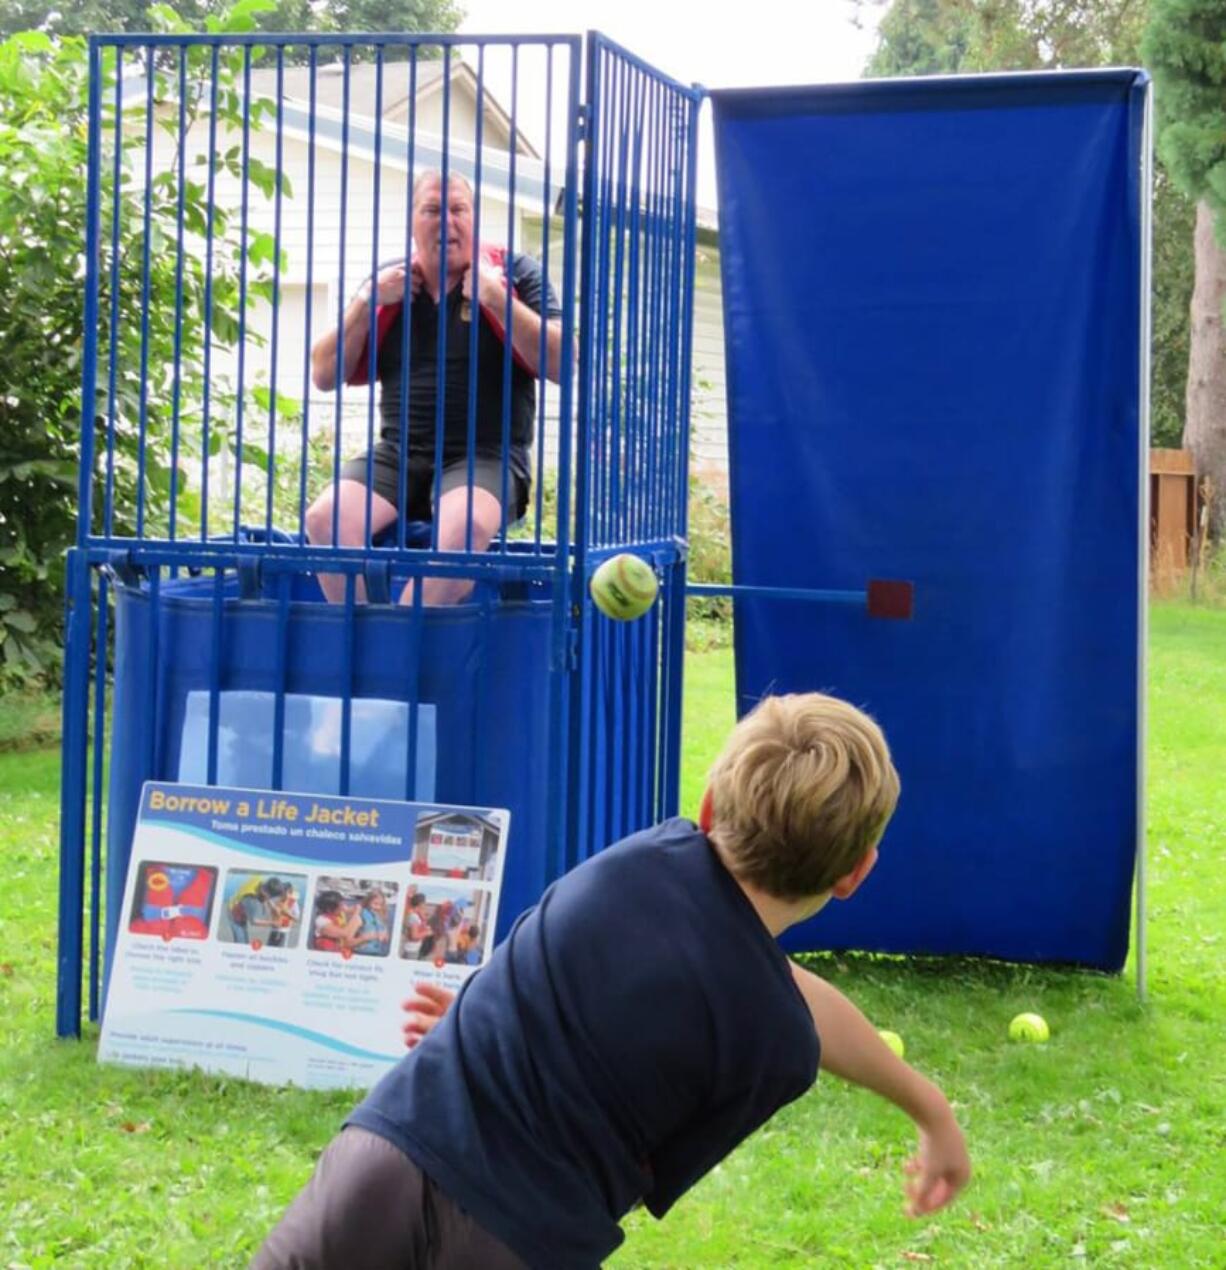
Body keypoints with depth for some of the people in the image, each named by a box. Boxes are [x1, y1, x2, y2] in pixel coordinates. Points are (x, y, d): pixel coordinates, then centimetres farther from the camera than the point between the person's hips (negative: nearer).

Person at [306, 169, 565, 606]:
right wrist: (366, 302, 1)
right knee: (325, 518, -27)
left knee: (464, 528, -38)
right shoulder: (388, 283, 17)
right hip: (398, 455, 3)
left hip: (486, 456, -3)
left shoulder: (515, 274, 7)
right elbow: (325, 376, 14)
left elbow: (560, 364, -5)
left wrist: (497, 298, -10)